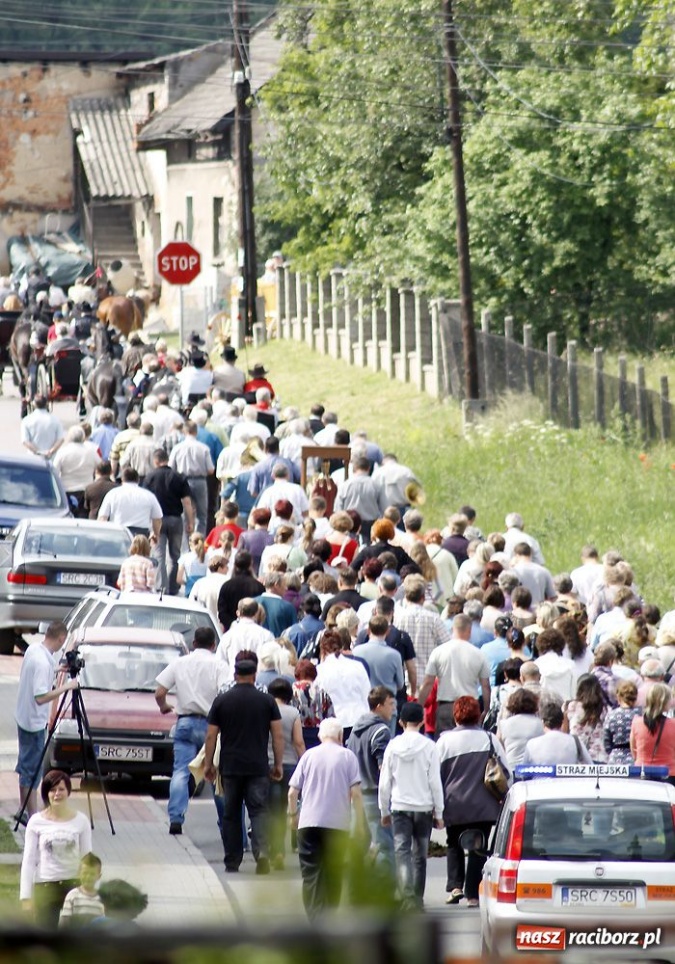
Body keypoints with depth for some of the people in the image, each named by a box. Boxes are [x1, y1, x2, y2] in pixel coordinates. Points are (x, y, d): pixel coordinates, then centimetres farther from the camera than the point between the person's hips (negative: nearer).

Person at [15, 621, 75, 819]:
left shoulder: (33, 649, 0)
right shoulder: (43, 662, -28)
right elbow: (40, 697, -31)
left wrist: (58, 669, 19)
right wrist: (66, 687, -25)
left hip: (24, 717, 9)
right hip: (34, 721, -9)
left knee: (26, 766, 18)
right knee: (31, 770, -3)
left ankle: (23, 809, 27)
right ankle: (32, 816, 2)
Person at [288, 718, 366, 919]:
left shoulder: (309, 756, 7)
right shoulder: (347, 756, 2)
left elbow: (292, 791, 6)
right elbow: (355, 792, -5)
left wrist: (293, 815, 22)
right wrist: (360, 822, 2)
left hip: (309, 822, 1)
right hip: (338, 823, -1)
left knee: (311, 873, -1)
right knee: (333, 873, 11)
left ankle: (314, 918, -15)